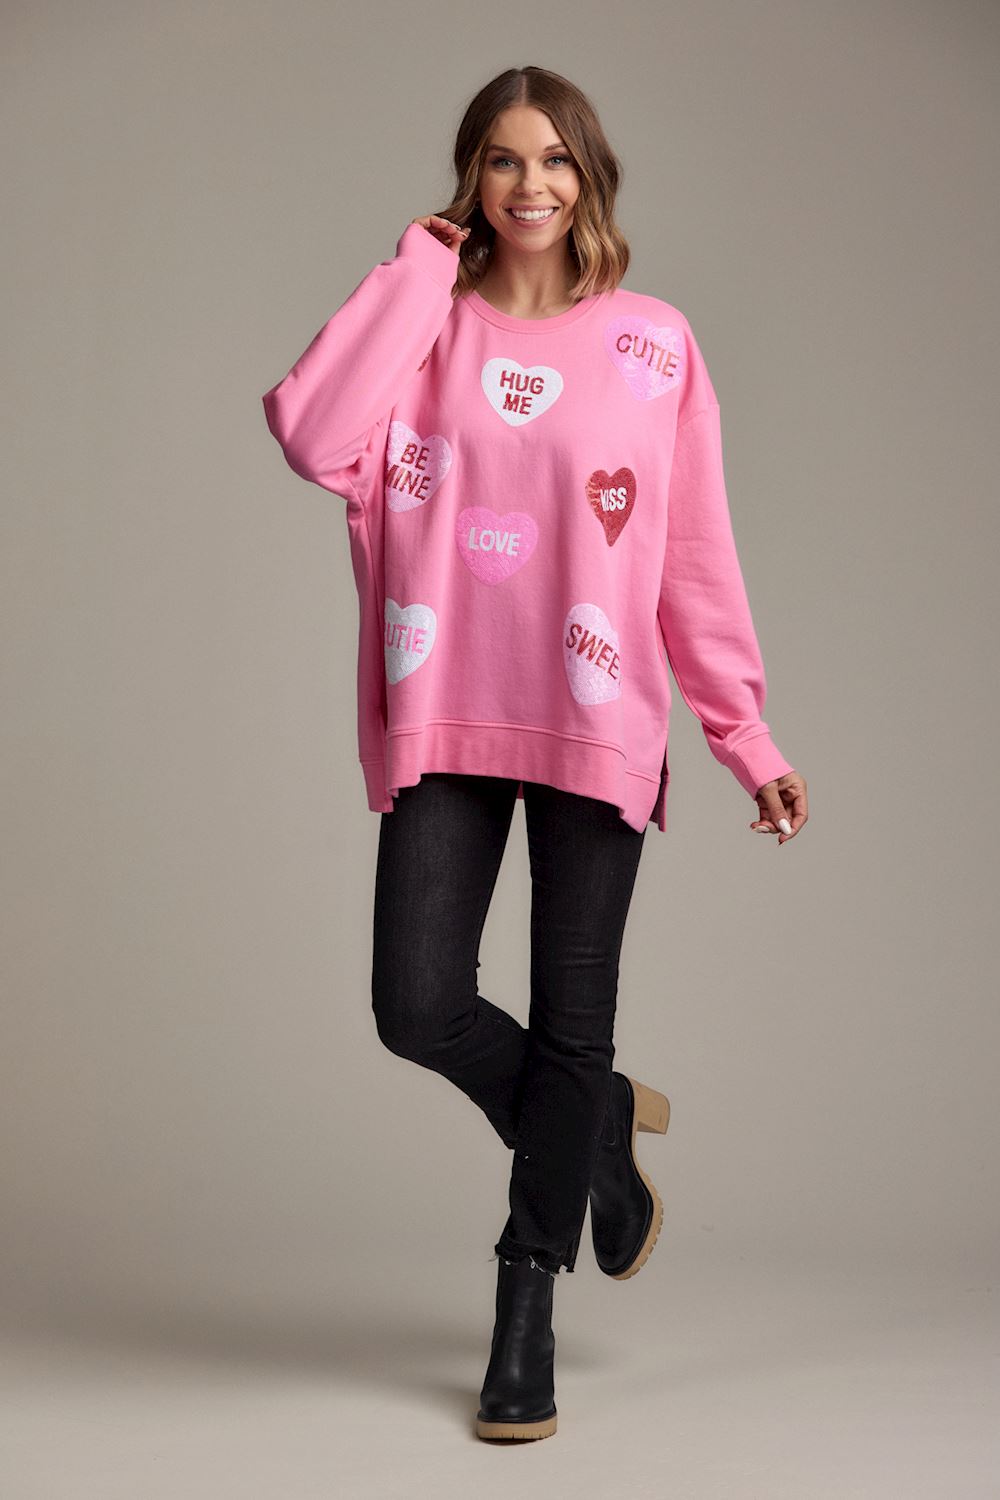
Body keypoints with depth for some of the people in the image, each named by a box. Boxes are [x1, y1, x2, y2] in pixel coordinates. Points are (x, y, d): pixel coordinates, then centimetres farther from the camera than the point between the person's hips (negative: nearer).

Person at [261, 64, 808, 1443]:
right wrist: (419, 271, -7)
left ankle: (527, 1310, 21)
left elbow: (697, 556, 6)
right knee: (418, 1009, -6)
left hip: (596, 726, 0)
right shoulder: (426, 330, 5)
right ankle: (603, 1132, 25)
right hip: (446, 719, 1)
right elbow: (315, 436, -16)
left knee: (571, 1025, 4)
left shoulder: (653, 342, 5)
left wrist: (748, 738, 4)